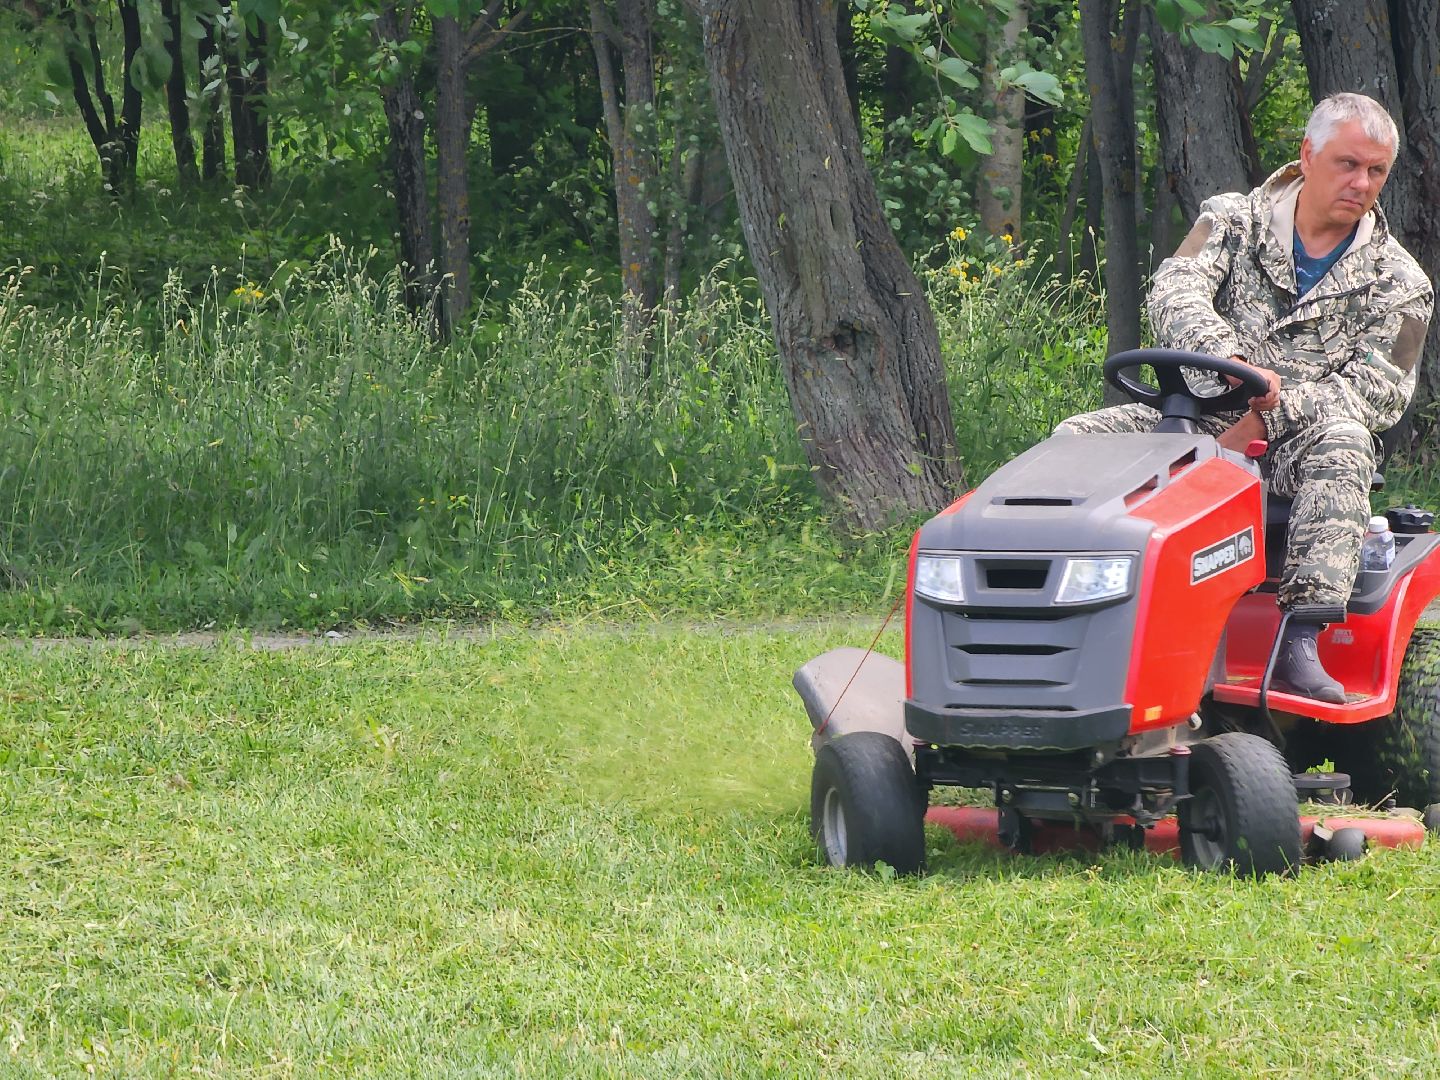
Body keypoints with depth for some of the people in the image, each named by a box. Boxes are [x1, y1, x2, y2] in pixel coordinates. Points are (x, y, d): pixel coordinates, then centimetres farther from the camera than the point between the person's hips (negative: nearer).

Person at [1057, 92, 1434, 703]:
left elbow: (1378, 391, -5)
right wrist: (1228, 359, -33)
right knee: (1078, 439, -21)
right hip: (1199, 420, 2)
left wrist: (1267, 419, -21)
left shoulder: (1397, 284, 7)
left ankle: (1300, 640, -48)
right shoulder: (1233, 222, 9)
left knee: (1340, 444, -37)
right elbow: (1176, 290, -11)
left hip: (1294, 445, -2)